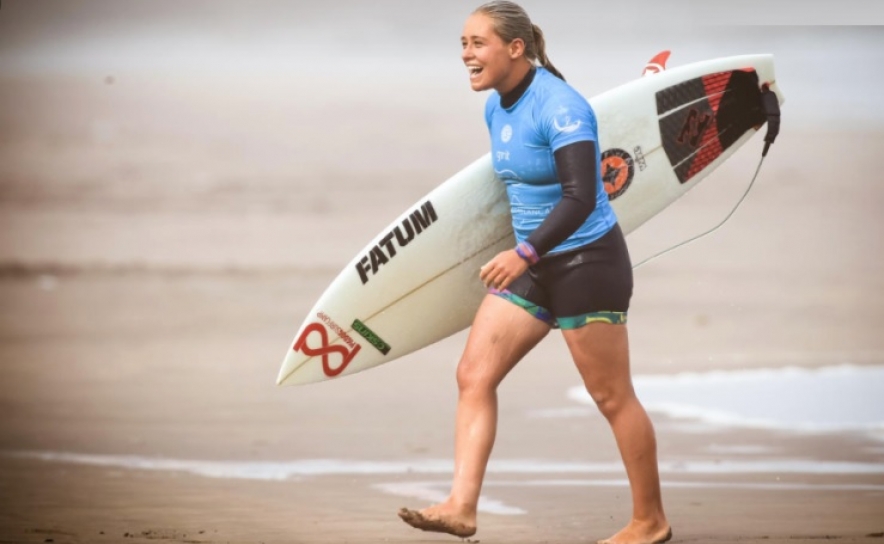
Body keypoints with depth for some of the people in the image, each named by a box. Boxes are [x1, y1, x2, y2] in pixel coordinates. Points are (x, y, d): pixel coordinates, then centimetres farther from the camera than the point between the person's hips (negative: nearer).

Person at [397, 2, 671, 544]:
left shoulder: (559, 107, -21)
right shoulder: (496, 108, 6)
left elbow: (580, 198, -28)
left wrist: (526, 253, -36)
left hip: (587, 261, -9)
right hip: (533, 264, 9)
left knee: (612, 397, 1)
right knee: (473, 375, -3)